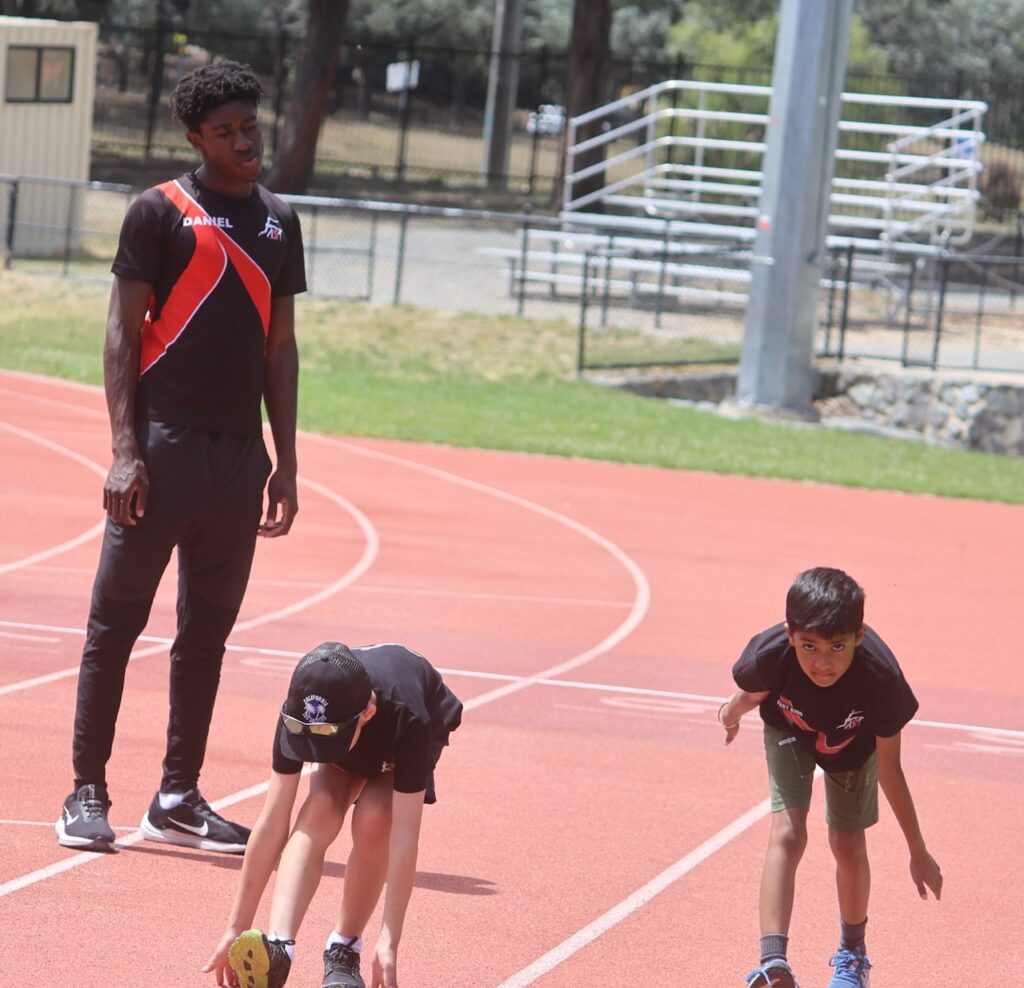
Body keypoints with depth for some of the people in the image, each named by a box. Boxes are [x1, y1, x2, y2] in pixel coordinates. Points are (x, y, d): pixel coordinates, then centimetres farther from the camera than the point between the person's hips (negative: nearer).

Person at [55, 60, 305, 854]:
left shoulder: (279, 222, 13)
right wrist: (125, 450, -13)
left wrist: (285, 462, 13)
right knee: (117, 619, -3)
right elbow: (122, 332, -5)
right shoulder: (161, 211, -3)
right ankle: (88, 794, 1)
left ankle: (178, 800, 15)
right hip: (163, 447, -5)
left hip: (240, 454, 5)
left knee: (208, 632, 8)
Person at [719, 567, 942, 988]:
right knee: (787, 834, -16)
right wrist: (733, 711, 12)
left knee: (848, 845, 7)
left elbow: (890, 771, -27)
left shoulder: (880, 677, -41)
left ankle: (852, 952, 33)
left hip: (852, 741, 0)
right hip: (790, 730, 0)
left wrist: (918, 852, -19)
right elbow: (753, 692, -12)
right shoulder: (771, 655, -40)